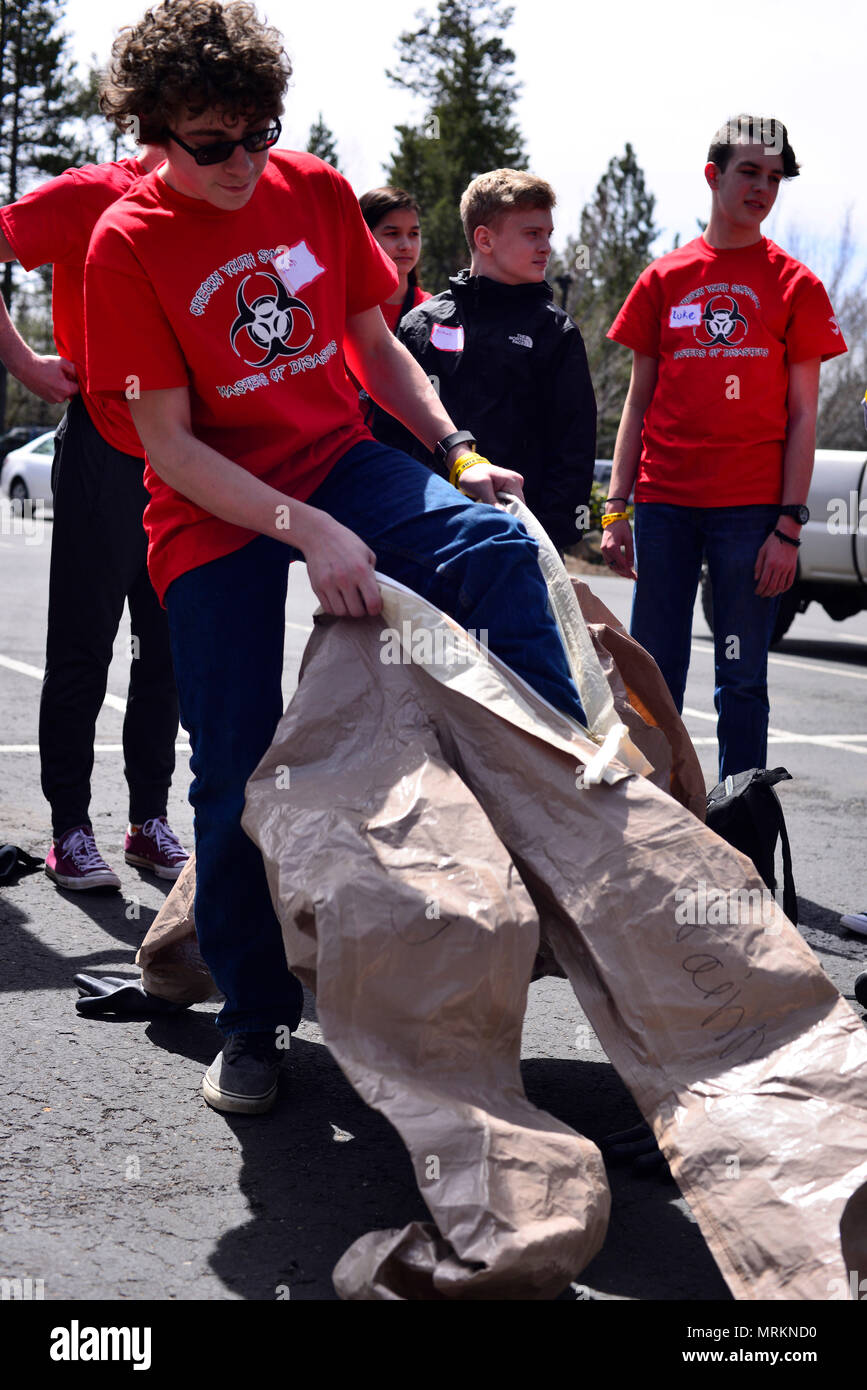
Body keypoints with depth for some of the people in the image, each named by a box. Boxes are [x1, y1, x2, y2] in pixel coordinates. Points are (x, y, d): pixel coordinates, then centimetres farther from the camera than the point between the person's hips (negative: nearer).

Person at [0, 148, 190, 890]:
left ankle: (151, 822, 20)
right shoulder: (92, 194, -6)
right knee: (83, 647, 1)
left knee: (169, 648, 10)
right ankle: (71, 831, 9)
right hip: (105, 452, -6)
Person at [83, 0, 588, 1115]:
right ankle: (252, 1015, 17)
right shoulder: (128, 244, -12)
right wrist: (308, 532, -28)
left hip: (338, 460, 3)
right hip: (215, 508, -3)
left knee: (497, 546, -28)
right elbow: (168, 443, -16)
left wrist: (456, 453, -4)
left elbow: (374, 344, 11)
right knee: (238, 768, -1)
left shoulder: (314, 189, 0)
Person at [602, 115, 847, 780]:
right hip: (663, 502, 2)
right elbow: (639, 402, 12)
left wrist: (789, 526, -7)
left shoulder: (795, 286, 5)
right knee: (653, 675, 5)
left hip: (751, 510, -2)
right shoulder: (664, 279, 10)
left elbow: (802, 415, 2)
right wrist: (616, 509, 5)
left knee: (742, 679, 2)